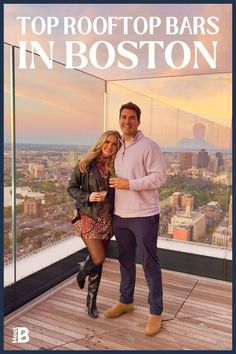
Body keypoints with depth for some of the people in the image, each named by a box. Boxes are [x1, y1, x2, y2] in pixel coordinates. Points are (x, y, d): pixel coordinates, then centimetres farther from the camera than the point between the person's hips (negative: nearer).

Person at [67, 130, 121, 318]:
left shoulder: (116, 167, 1)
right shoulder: (86, 163, -6)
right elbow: (71, 187, -2)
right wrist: (87, 197, -16)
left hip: (107, 218, 3)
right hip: (89, 217, -3)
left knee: (98, 262, 11)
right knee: (98, 259, -10)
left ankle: (92, 300, 31)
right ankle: (83, 268, 28)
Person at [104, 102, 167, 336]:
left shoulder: (149, 146, -9)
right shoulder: (117, 147, 13)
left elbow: (159, 176, -16)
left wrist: (129, 184, -19)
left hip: (144, 215, -7)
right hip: (120, 214, 7)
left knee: (149, 263, 4)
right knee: (125, 260, 18)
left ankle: (156, 312, 19)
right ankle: (126, 301, 36)